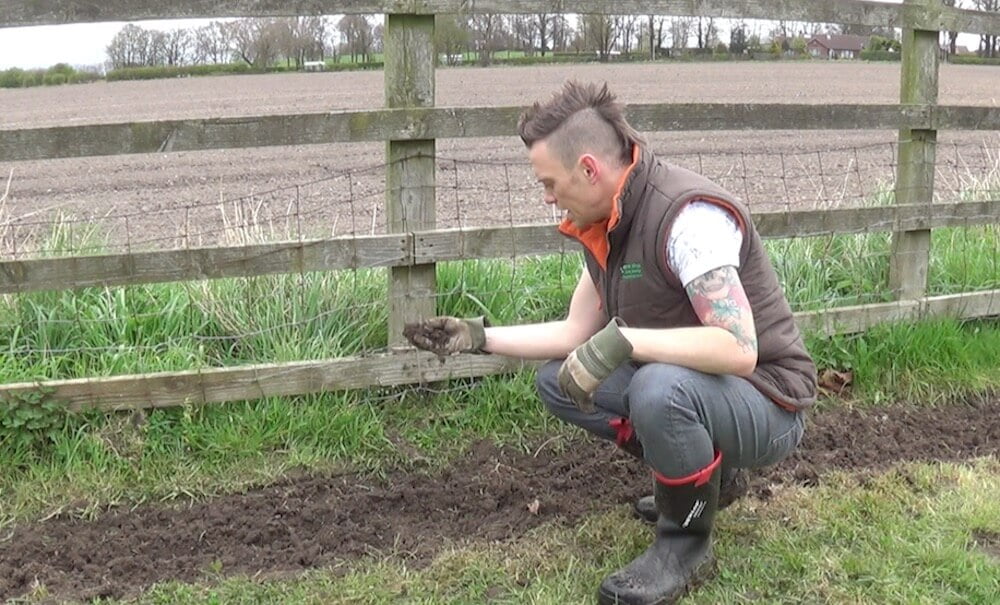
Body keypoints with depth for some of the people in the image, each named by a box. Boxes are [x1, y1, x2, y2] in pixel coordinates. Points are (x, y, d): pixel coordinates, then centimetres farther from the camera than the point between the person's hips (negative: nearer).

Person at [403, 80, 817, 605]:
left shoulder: (689, 216, -27)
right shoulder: (607, 223, 1)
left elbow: (738, 349, -35)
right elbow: (576, 333, 9)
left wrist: (622, 341, -36)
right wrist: (480, 337, 5)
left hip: (766, 404, -9)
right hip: (682, 383, 9)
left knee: (659, 389, -37)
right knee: (558, 382, 5)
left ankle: (686, 545, -9)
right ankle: (702, 472, 16)